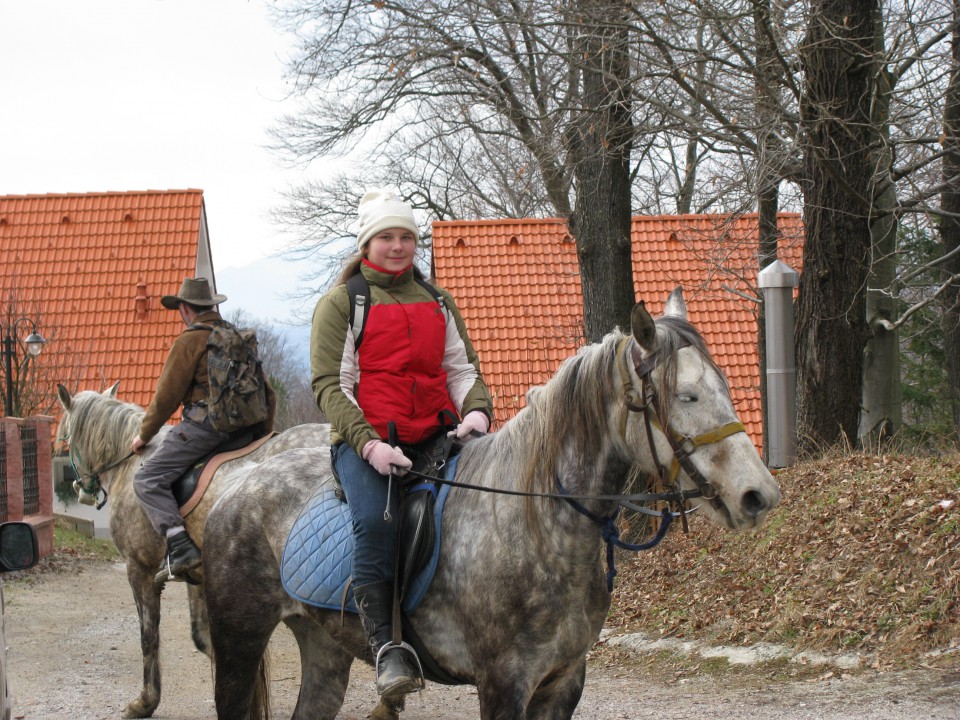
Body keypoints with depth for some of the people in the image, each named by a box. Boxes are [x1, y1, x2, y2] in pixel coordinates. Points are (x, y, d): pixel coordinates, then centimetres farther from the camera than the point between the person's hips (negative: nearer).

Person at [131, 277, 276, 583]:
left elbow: (166, 397, -5)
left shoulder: (189, 340, -4)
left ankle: (180, 549, -27)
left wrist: (144, 434, 7)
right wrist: (263, 435, 34)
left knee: (147, 479, -11)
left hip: (202, 424, -9)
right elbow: (267, 394, 25)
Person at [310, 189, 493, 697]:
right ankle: (385, 645, -29)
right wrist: (369, 444, -17)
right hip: (364, 442, -5)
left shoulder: (437, 302, 21)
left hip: (435, 436, 5)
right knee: (376, 520, -33)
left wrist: (476, 409, -5)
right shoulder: (341, 303, 6)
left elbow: (462, 369, 20)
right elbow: (329, 385, -2)